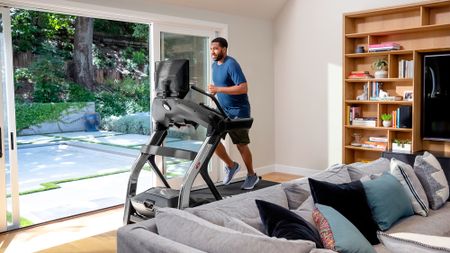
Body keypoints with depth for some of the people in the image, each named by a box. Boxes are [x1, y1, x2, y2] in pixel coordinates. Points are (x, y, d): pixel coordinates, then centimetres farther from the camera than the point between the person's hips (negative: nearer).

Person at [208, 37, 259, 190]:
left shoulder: (231, 64, -17)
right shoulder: (214, 65, 9)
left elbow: (243, 88, -27)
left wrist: (218, 89, -29)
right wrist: (214, 91, 5)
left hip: (238, 111, -7)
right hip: (222, 109, 7)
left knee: (241, 145, 2)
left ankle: (252, 176, 24)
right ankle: (231, 166, 17)